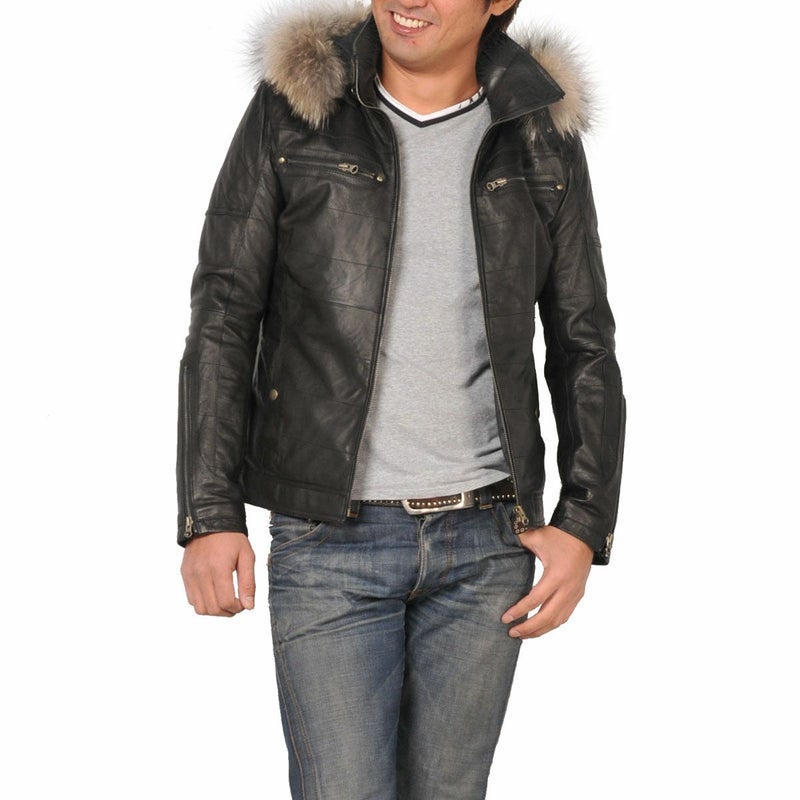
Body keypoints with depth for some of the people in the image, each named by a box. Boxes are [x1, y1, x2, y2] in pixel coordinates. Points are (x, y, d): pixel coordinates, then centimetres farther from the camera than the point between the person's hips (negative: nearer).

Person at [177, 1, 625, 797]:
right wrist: (209, 516, -10)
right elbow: (224, 314, -4)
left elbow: (584, 343, 6)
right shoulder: (291, 110, -4)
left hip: (487, 537, 2)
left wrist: (585, 524, -4)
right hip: (331, 535, -2)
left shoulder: (543, 133, 2)